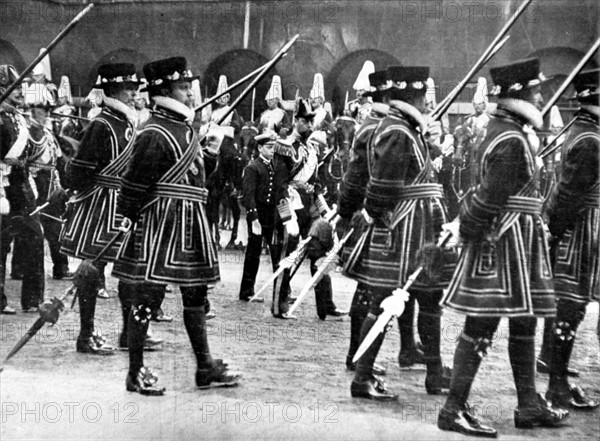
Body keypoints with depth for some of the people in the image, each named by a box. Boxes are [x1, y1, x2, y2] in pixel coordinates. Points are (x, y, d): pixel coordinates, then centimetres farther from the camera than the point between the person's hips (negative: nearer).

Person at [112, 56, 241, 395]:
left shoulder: (186, 129, 14)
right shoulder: (155, 135, -15)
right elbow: (134, 186, -16)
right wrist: (127, 224, -15)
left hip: (191, 224, 10)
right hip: (160, 223, -10)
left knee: (196, 293, 13)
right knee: (148, 294, -2)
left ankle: (206, 366, 22)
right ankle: (136, 373, 8)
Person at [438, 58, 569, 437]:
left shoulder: (506, 132, 15)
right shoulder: (512, 142, -17)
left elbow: (488, 195, 15)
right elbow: (491, 196, -20)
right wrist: (469, 232, -13)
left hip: (519, 240, 11)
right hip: (505, 239, -11)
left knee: (525, 321, 15)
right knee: (482, 324, -6)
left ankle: (530, 405, 24)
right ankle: (454, 409, 1)